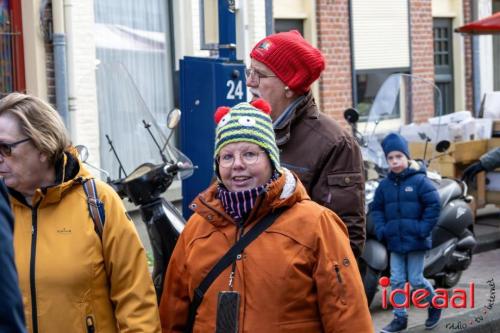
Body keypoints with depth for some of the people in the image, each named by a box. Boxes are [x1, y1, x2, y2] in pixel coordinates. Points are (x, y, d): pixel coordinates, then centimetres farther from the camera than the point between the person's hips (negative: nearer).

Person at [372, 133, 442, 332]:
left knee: (416, 280, 1)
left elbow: (433, 206, -10)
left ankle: (435, 305, 27)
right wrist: (381, 230, -1)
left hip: (415, 241, -4)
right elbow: (377, 209, 12)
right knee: (396, 280, 5)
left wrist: (423, 229, -14)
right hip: (395, 242, 4)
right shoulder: (385, 184, 5)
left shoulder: (420, 181, -9)